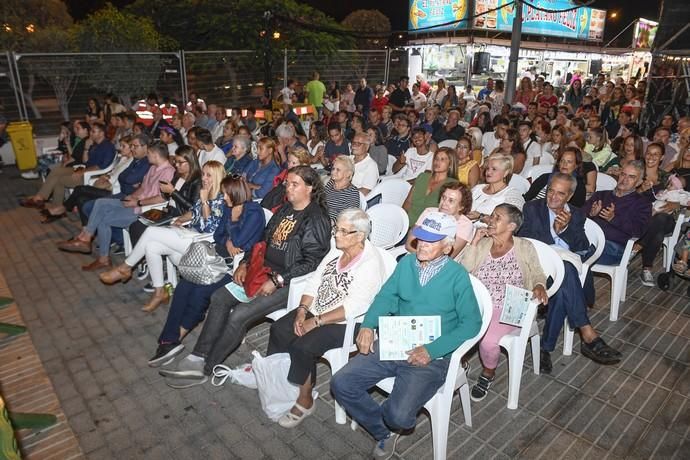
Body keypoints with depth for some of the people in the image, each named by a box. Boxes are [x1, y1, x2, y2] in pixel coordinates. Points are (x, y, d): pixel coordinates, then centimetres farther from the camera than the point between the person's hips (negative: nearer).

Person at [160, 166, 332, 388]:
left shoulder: (317, 220, -13)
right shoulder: (285, 210, 12)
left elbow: (312, 262, -18)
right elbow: (264, 239, 18)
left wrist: (277, 280, -19)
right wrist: (245, 264, 4)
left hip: (290, 283, -8)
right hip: (265, 272, 8)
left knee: (239, 315, -19)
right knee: (219, 297, -5)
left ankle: (204, 369, -2)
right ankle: (197, 358, 0)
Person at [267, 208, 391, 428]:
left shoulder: (371, 264, -20)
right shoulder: (337, 251, 5)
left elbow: (354, 308, -26)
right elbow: (314, 281, 6)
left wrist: (316, 321, -23)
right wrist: (302, 310, -8)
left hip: (346, 324, -8)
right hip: (317, 310, 8)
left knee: (302, 345, -23)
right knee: (279, 330, -7)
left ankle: (304, 400, 0)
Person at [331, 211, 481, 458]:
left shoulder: (457, 275, -8)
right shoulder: (406, 263, 5)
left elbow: (471, 323, -11)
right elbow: (386, 297, 10)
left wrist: (432, 350, -20)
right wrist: (368, 325, -9)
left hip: (430, 357, -5)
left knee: (399, 416, -24)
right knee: (341, 384, -7)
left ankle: (387, 421, 17)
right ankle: (383, 432, 17)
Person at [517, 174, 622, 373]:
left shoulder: (577, 215, 21)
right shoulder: (532, 208, 14)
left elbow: (583, 248, 7)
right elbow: (523, 239, 1)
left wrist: (566, 228, -9)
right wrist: (555, 231, -9)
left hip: (566, 262, 3)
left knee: (562, 292, -35)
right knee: (565, 270, -37)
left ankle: (546, 347, -27)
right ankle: (588, 335, -36)